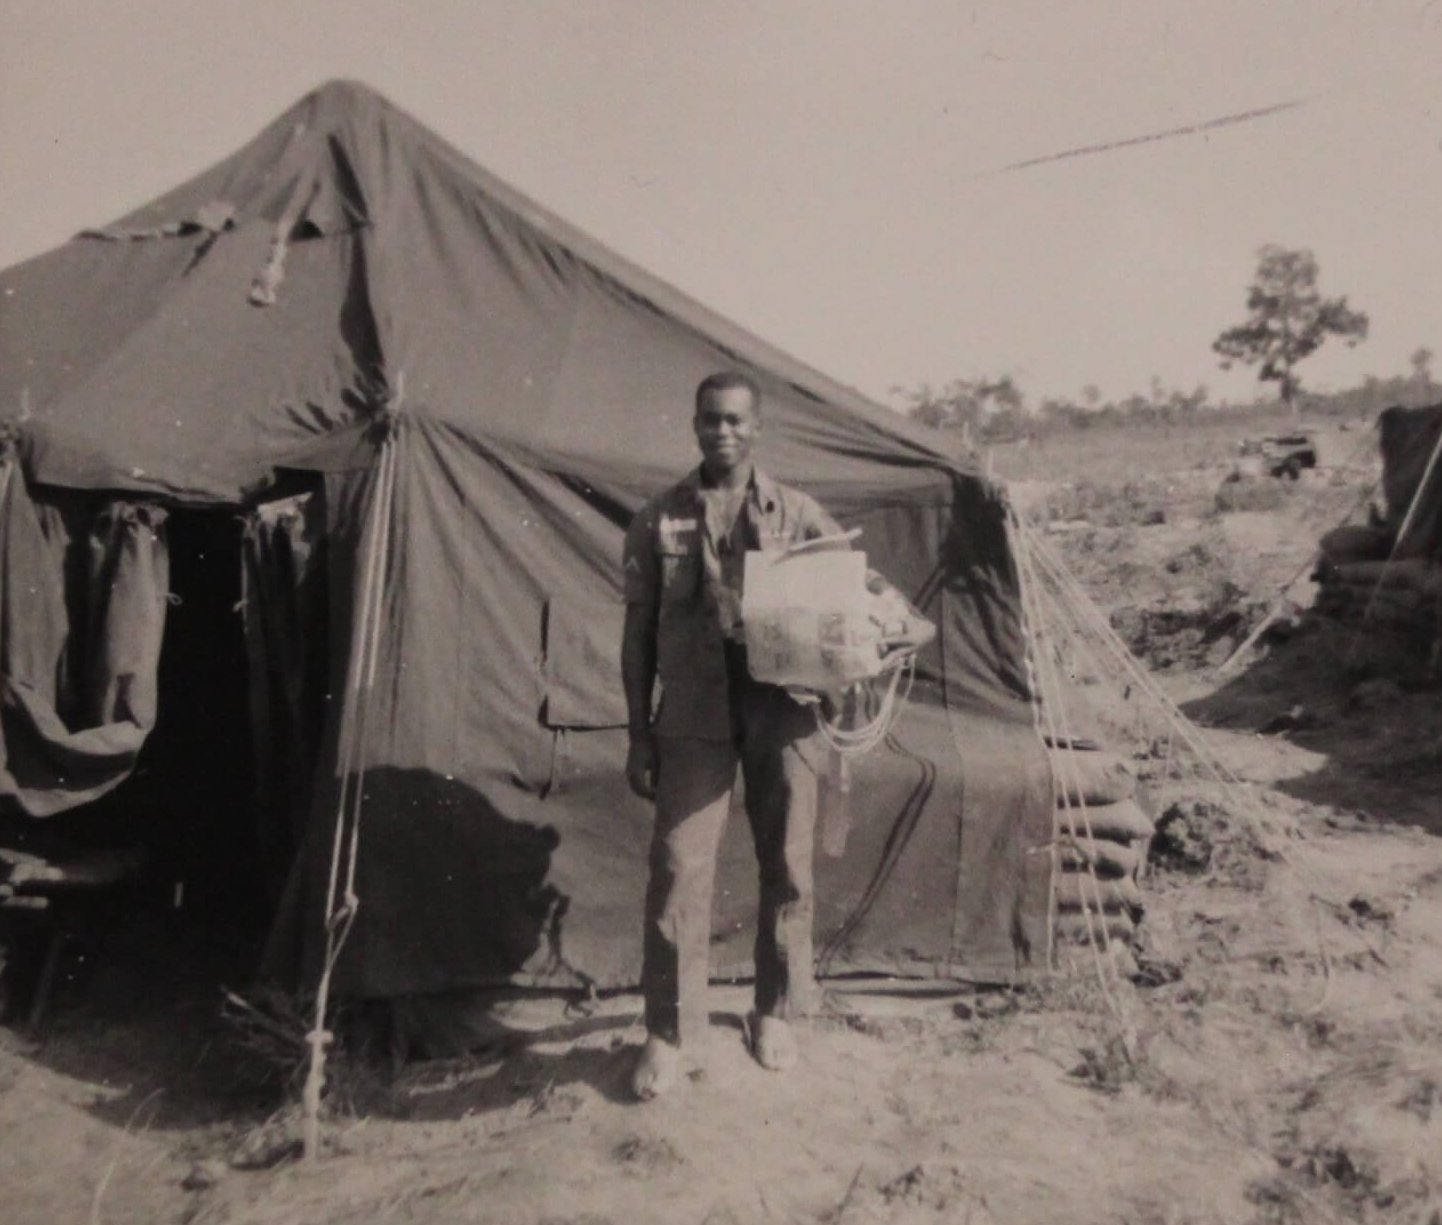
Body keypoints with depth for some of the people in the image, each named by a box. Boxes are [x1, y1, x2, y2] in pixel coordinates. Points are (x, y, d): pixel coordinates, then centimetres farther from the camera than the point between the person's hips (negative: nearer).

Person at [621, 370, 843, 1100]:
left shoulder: (798, 516, 4)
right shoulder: (659, 522, 4)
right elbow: (638, 634, 5)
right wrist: (639, 735, 2)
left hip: (781, 709, 1)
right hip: (694, 715, -1)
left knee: (786, 867, 8)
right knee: (678, 866, -4)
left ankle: (776, 1013, 28)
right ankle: (666, 1032, 11)